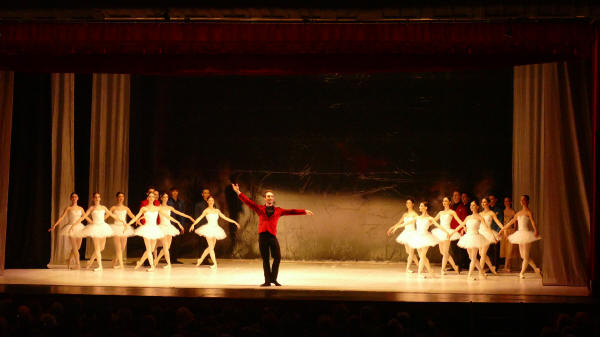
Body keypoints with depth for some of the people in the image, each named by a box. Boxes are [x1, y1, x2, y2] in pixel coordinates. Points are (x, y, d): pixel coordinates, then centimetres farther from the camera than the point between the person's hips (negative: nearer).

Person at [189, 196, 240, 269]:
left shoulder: (217, 211, 12)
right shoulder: (206, 210, -1)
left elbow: (225, 217, 15)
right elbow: (200, 218, -13)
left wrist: (234, 222, 12)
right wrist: (193, 224, -29)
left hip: (216, 230, 5)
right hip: (209, 229, -5)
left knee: (211, 247, 8)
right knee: (211, 247, -8)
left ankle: (201, 259, 24)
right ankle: (215, 263, -8)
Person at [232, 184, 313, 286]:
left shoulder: (278, 210, 15)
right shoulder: (259, 209, 12)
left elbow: (291, 212, 11)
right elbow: (248, 202, 7)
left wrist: (304, 212, 4)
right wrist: (238, 193, -1)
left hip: (272, 236, 1)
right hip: (262, 236, -1)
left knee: (277, 257, -6)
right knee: (265, 259, 2)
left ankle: (273, 279, 11)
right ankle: (267, 281, 8)